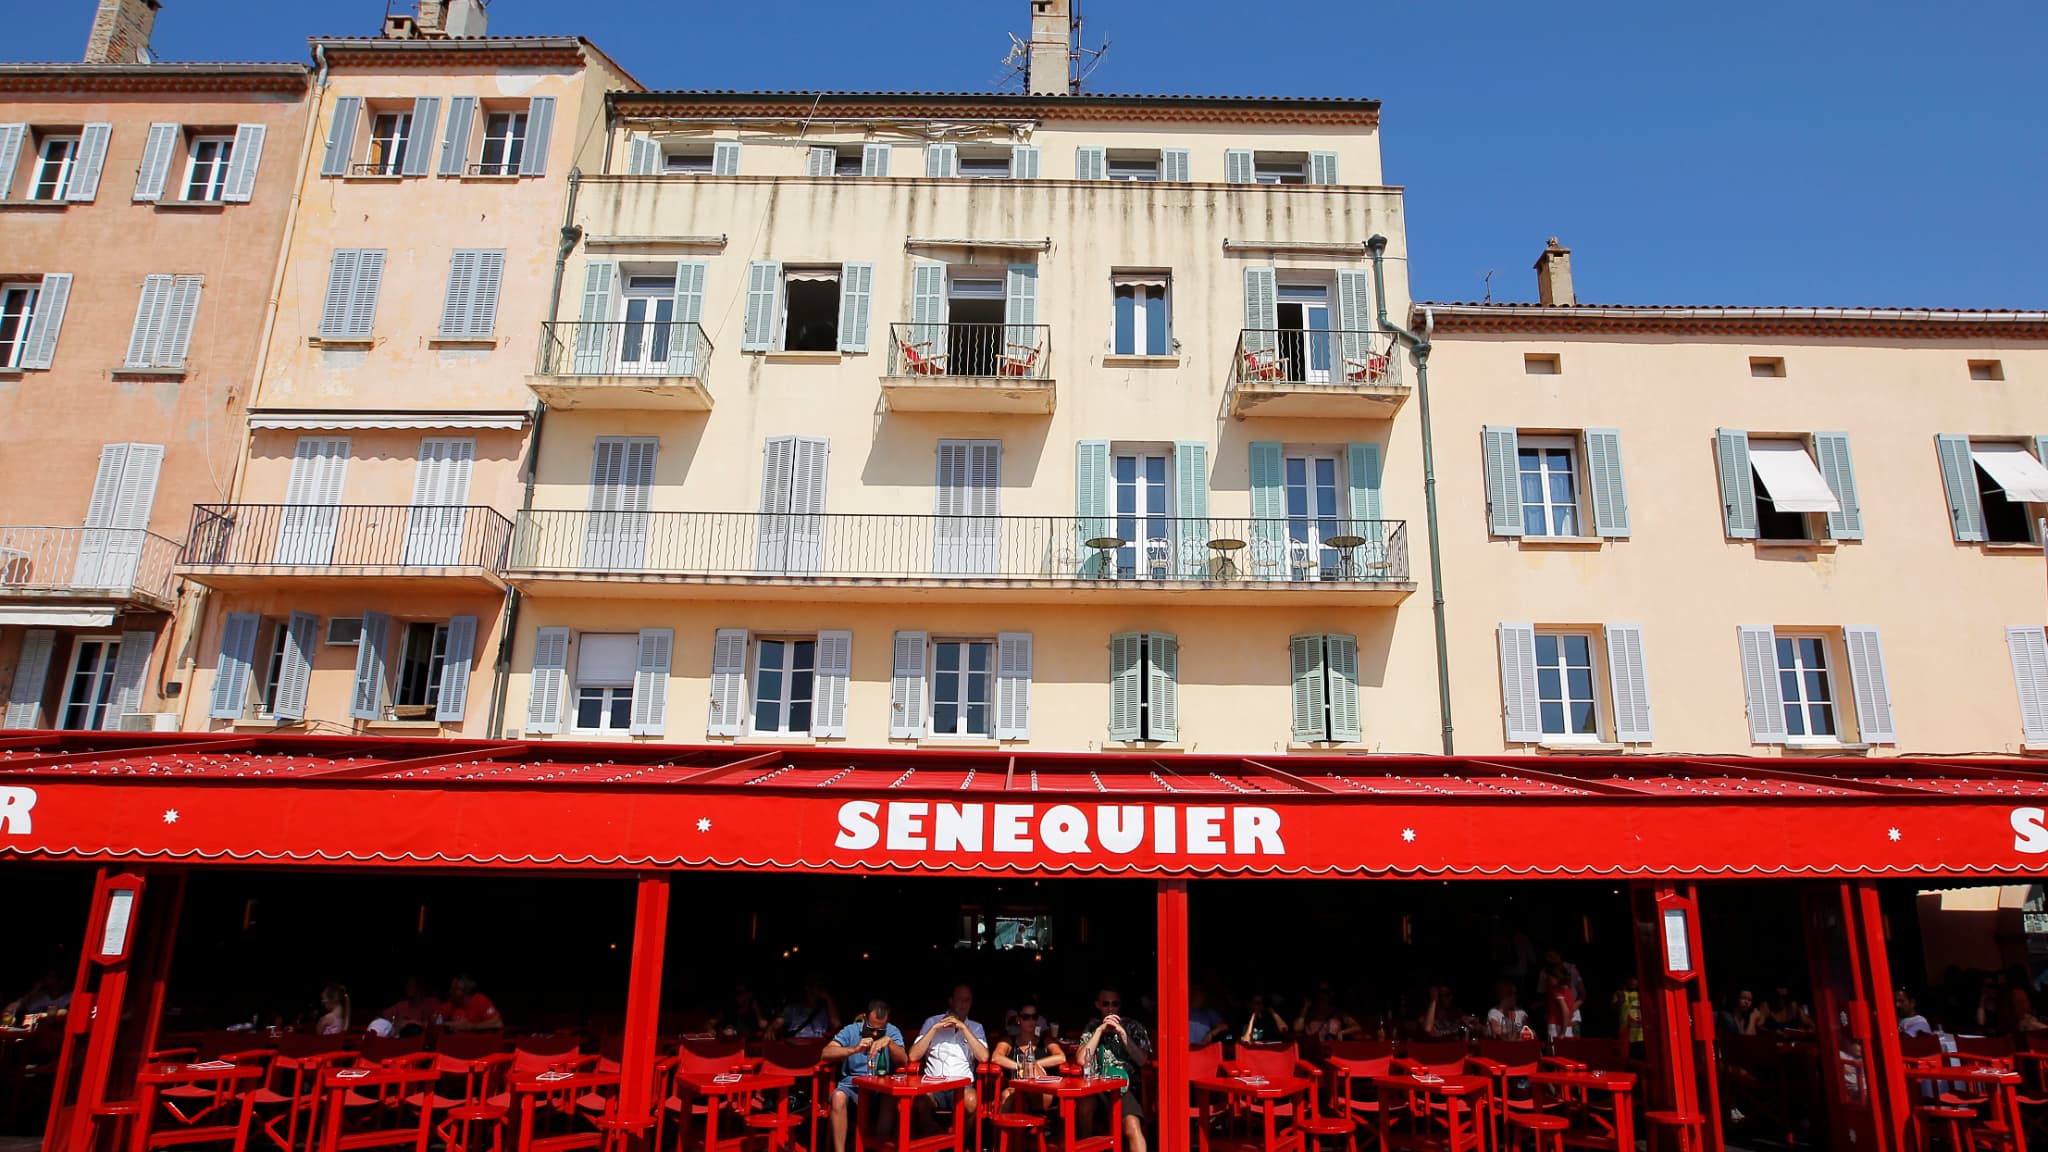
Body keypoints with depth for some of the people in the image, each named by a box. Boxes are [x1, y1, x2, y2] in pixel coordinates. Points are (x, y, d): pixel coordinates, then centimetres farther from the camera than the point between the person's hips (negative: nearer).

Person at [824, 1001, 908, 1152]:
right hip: (852, 1084, 0)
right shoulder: (851, 1031, 1)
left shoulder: (892, 1032, 5)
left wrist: (889, 1041, -25)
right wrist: (854, 1049, -26)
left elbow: (904, 1061, -8)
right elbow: (825, 1054, -12)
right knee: (838, 1096, -34)